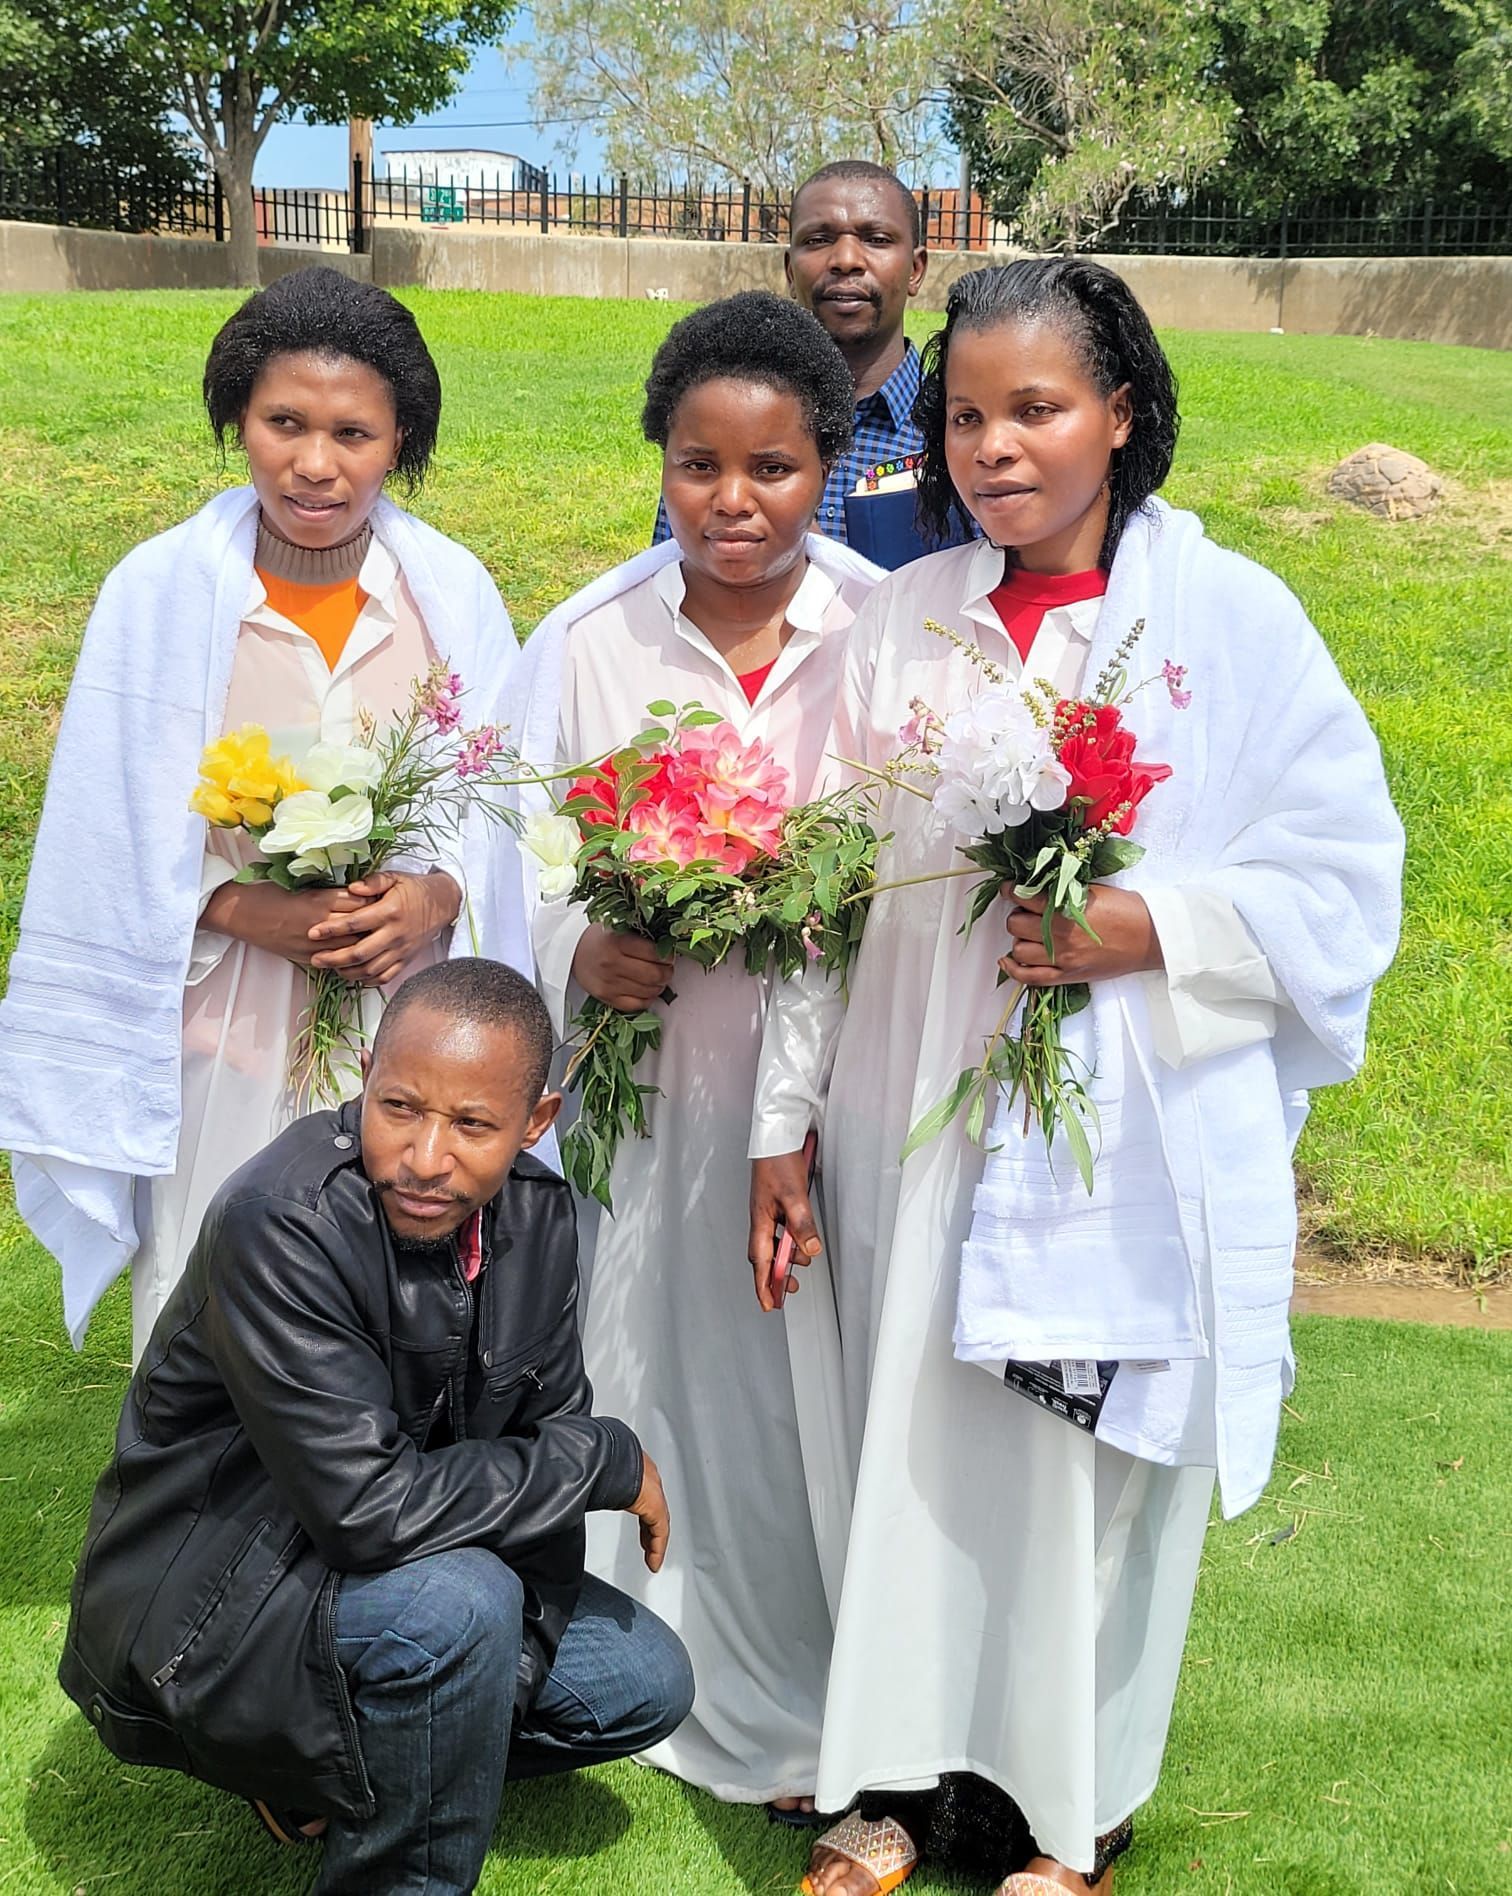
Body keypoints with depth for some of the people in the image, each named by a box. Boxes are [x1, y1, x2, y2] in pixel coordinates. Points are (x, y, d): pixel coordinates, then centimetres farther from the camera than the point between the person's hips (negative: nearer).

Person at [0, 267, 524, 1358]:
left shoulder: (452, 593, -2)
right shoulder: (164, 593, -6)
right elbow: (121, 838, -3)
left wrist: (438, 894, -15)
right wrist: (254, 912, -17)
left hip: (413, 1023, 2)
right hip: (230, 1032, -1)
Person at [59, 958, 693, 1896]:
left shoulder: (535, 1209, -8)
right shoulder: (279, 1221, -31)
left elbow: (546, 1424, 0)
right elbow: (370, 1510, -33)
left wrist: (517, 1665, -9)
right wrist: (608, 1460, -23)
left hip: (396, 1569, 8)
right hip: (206, 1600, -7)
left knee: (647, 1683, 4)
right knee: (456, 1604, -33)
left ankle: (336, 1773, 16)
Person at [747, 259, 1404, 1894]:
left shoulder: (1231, 617, -3)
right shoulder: (904, 620, 5)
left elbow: (1340, 875, -4)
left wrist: (1146, 930, -18)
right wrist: (782, 1123, 7)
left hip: (1135, 1144, -2)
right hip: (918, 1129, 3)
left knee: (1098, 1470, 7)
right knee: (910, 1449, 10)